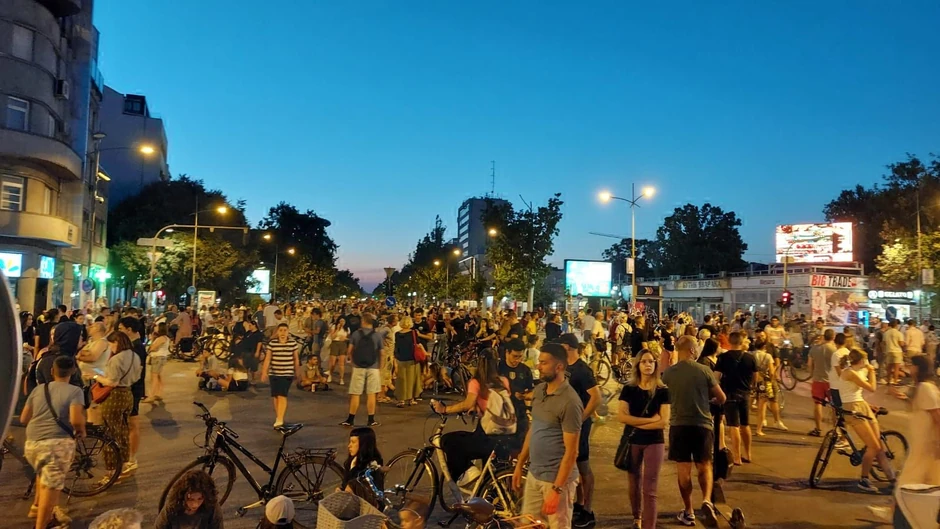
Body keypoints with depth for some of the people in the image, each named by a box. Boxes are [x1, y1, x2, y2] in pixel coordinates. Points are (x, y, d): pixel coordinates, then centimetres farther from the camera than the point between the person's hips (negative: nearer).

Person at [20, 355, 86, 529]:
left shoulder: (38, 389, 15)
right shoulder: (75, 391, -2)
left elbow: (24, 419, 18)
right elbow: (76, 419, -15)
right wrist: (82, 431, 6)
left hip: (31, 443, 6)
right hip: (57, 442, -6)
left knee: (44, 473, 33)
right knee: (52, 484, -1)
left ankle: (37, 506, 45)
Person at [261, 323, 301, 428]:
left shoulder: (293, 343, -2)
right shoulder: (272, 343, 0)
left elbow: (296, 359, 7)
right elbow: (267, 358, 2)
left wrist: (297, 373, 12)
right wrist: (264, 372, -3)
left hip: (287, 373, -2)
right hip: (273, 373, 2)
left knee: (282, 395, -12)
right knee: (275, 396, 8)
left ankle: (280, 419, -13)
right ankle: (277, 416, 26)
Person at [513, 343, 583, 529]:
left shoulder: (569, 401, -20)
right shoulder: (538, 390, 4)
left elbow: (571, 452, -19)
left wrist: (556, 489, -20)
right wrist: (519, 465, 14)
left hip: (557, 478, -7)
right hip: (534, 474, 7)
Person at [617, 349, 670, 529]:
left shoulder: (662, 391, -5)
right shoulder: (629, 389, -2)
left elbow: (664, 421, -12)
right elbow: (621, 416, -12)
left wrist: (636, 424, -13)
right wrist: (650, 420, -16)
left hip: (654, 443, -2)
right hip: (632, 441, 2)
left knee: (650, 490, -5)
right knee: (634, 485, 16)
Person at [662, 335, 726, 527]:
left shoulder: (668, 373, -6)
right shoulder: (704, 370, -7)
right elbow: (721, 398, 2)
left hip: (679, 425, 0)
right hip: (703, 424, 0)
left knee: (683, 470, 8)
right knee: (704, 466, 16)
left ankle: (688, 513, 14)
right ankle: (707, 501, -4)